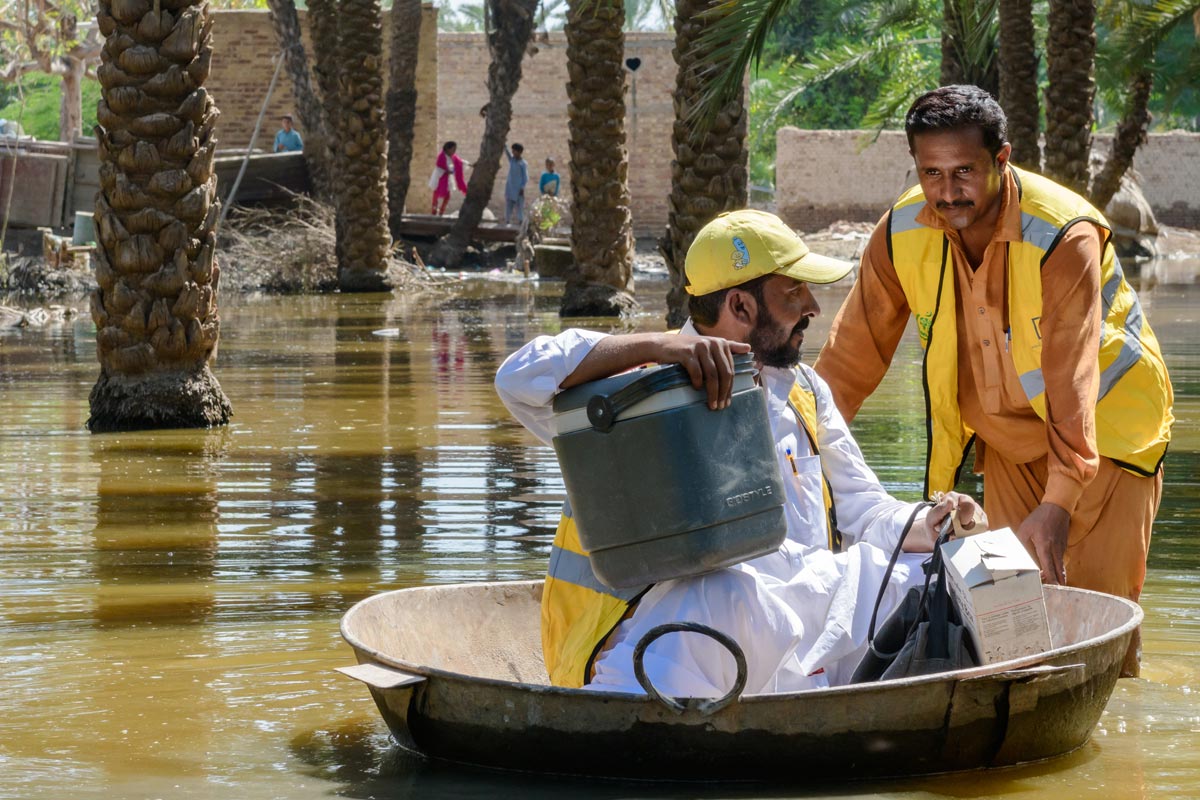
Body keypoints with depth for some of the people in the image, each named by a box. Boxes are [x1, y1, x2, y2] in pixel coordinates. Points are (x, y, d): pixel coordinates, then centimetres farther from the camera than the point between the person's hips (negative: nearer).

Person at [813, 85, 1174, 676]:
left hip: (1107, 428, -5)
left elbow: (1073, 377, -35)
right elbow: (851, 356, -7)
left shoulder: (1064, 235, -29)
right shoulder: (902, 233, -14)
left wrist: (1058, 504, -44)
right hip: (1008, 441, 5)